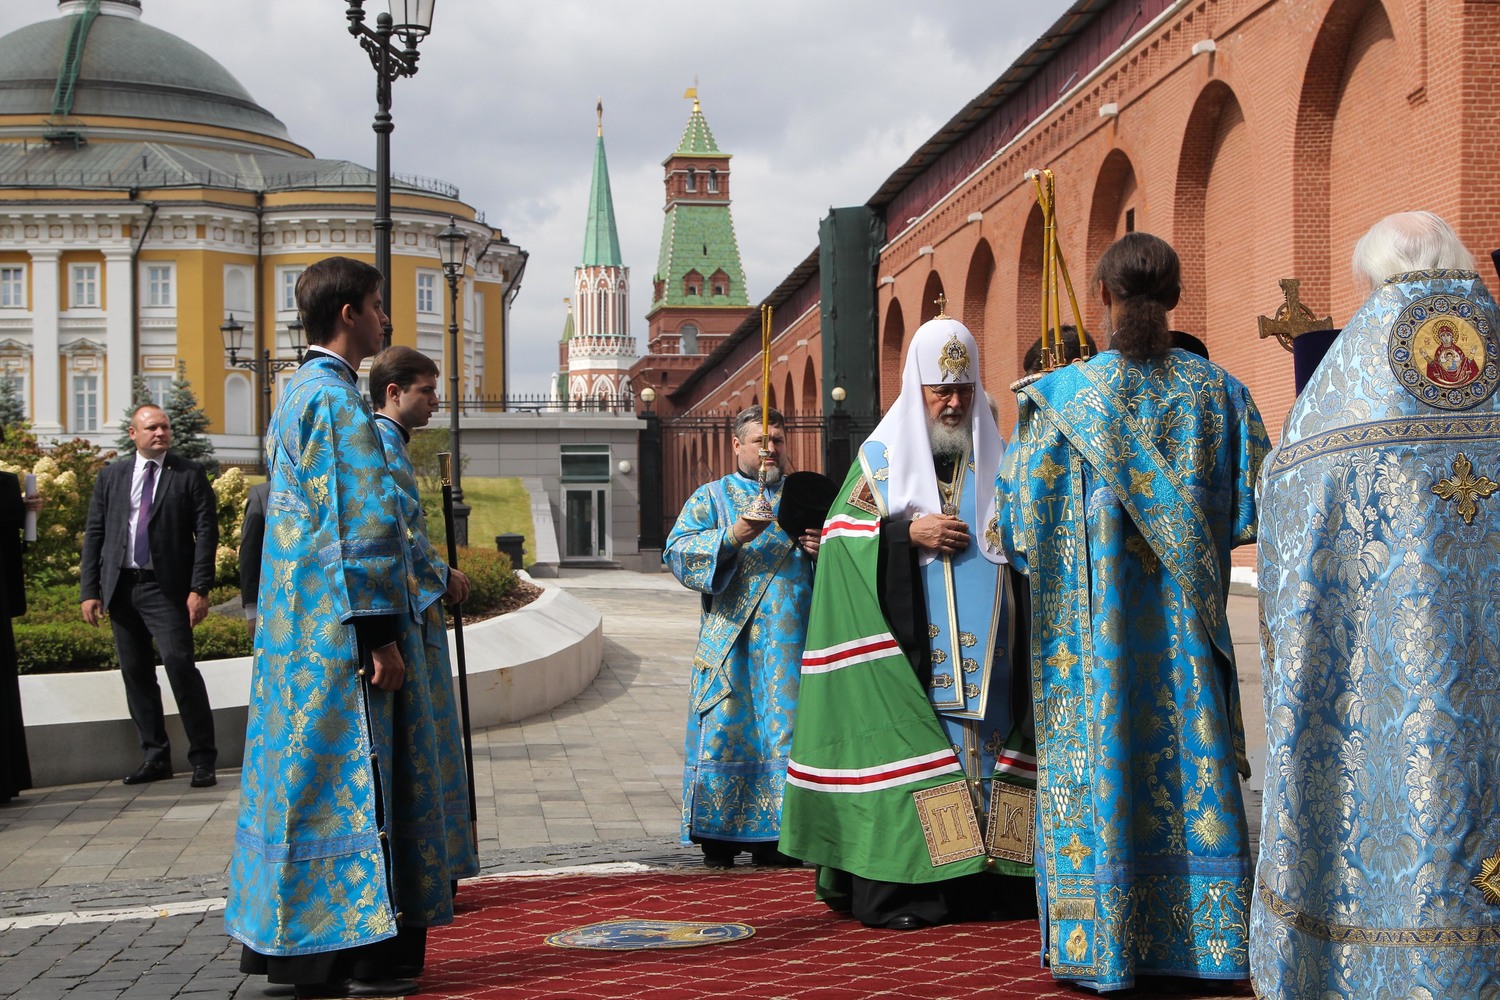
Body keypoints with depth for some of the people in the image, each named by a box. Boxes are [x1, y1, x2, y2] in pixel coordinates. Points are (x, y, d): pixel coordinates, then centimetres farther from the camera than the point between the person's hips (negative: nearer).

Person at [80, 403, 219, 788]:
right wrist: (89, 590, 2)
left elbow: (206, 532, -3)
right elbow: (94, 534, 10)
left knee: (180, 663, -13)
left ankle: (203, 759, -7)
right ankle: (155, 756, 17)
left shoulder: (189, 475, 2)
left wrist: (199, 589, -11)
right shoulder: (111, 476, 12)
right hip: (121, 587, 4)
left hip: (166, 589, -4)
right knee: (136, 673, 7)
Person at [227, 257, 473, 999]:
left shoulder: (298, 394, 17)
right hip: (340, 624, -10)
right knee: (352, 772, -6)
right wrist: (379, 631, -21)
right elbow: (362, 521, -20)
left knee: (306, 766, 13)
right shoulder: (337, 398, -14)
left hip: (296, 623, 10)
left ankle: (291, 936, 19)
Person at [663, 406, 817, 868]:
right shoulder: (712, 497, 9)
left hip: (791, 638, 3)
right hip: (733, 640, -2)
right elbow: (676, 552, -4)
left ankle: (770, 834, 6)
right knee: (727, 727, -5)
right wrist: (731, 538, -18)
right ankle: (718, 834, 1)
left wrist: (821, 550, -4)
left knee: (786, 729, -1)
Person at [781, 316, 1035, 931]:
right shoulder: (883, 455, 8)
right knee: (902, 742, -9)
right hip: (906, 649, -3)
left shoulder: (996, 457, 15)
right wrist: (907, 532, -13)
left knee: (985, 742, -1)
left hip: (985, 648, 3)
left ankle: (984, 883, 5)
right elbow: (839, 535, 1)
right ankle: (892, 888, -6)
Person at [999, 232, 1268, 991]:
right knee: (1190, 752, 9)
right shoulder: (1215, 390, 0)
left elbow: (1020, 510, -3)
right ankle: (1208, 936, 14)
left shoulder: (1064, 395, -7)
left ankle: (1103, 943, 8)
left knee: (1098, 756, 4)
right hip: (1186, 616, 2)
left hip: (1092, 615, -2)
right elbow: (1254, 500, 4)